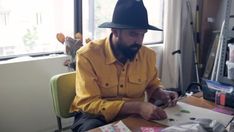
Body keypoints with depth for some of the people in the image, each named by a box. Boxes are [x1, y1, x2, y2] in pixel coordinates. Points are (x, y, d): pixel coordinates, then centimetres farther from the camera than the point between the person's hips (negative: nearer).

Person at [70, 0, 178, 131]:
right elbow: (89, 104, -26)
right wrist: (137, 106, -35)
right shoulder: (87, 55, -22)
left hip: (134, 116, 4)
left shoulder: (148, 55, -7)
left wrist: (162, 93, -11)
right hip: (96, 116, -3)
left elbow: (153, 85, 13)